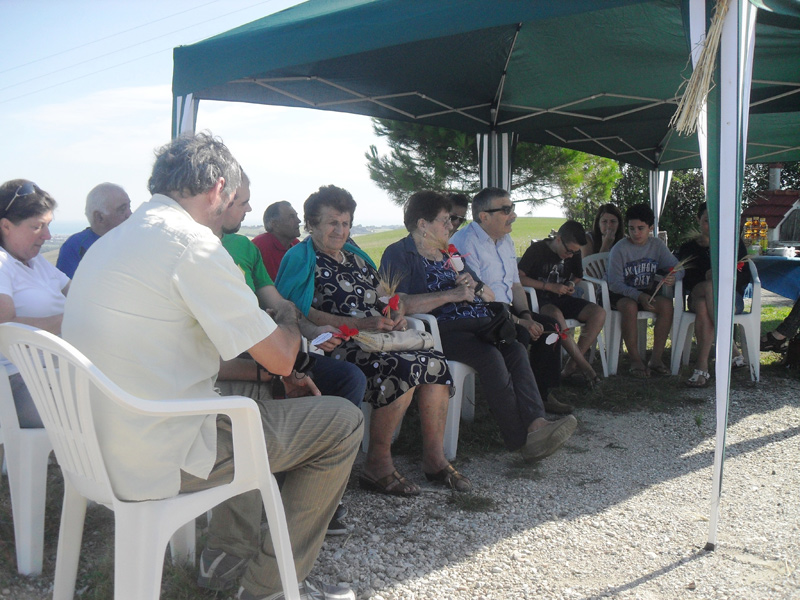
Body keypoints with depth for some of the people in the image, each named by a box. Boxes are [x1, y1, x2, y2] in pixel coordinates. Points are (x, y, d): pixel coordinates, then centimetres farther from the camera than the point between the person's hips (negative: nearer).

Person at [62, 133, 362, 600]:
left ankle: (228, 555, 32)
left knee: (256, 408, 32)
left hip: (101, 451, 10)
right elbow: (280, 358, -13)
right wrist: (288, 320, 9)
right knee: (342, 421, 2)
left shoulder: (110, 242, 13)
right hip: (157, 463, -10)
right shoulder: (192, 242, -17)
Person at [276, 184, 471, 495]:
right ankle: (377, 466, -20)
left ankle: (434, 459, -10)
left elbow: (386, 298, 29)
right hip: (337, 346, -7)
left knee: (436, 362, -17)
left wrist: (397, 316, 4)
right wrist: (360, 324, -19)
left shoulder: (356, 257, 26)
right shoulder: (300, 258, 2)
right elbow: (302, 314, -12)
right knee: (404, 368, -31)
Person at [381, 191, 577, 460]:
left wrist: (474, 287, 2)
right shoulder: (398, 255, 3)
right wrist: (451, 294, -15)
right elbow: (399, 304, -17)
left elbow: (490, 297, 27)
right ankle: (521, 439, -25)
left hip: (477, 323, 7)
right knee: (490, 356, -30)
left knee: (516, 348, -22)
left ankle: (536, 423, -35)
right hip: (440, 329, -7)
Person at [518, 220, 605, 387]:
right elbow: (519, 278, -16)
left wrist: (571, 284, 0)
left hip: (563, 299, 6)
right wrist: (550, 287, -18)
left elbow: (578, 276, 25)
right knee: (556, 316, -40)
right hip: (541, 301, -6)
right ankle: (583, 364, -29)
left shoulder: (574, 252, 7)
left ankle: (573, 364, -20)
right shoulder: (537, 250, -10)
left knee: (598, 313, -20)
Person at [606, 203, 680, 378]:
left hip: (646, 292, 4)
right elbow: (615, 284, -18)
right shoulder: (619, 249, -14)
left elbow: (677, 267, 1)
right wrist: (639, 296, -31)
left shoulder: (657, 245, 0)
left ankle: (656, 358, -17)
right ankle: (635, 360, -24)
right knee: (630, 306, -37)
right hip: (620, 294, -4)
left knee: (667, 304, -25)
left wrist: (673, 276, -25)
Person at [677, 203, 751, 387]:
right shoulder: (687, 248, 17)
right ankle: (732, 351, -33)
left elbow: (746, 276, 7)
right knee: (702, 307, -40)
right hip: (697, 296, 1)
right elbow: (684, 279, 6)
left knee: (703, 308, -38)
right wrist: (708, 277, -14)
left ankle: (702, 366, -36)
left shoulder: (735, 244, 16)